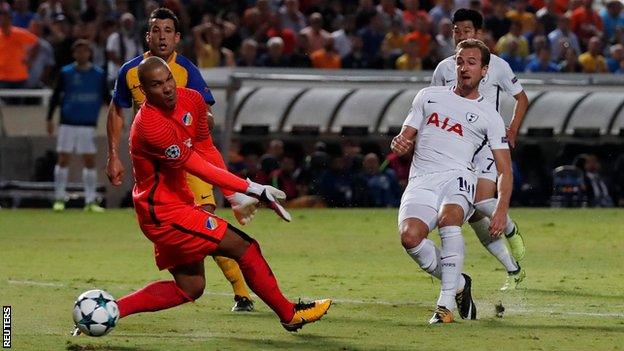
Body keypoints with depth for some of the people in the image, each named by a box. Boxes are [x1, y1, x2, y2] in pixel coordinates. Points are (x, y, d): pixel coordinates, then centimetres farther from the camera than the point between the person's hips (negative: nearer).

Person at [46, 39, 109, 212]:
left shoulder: (98, 74, 2)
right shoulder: (65, 73, 1)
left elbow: (106, 96, 9)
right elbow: (55, 97, 6)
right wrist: (50, 119, 3)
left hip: (88, 125, 0)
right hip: (67, 124, 0)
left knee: (90, 161, 0)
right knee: (63, 159, 0)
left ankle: (90, 201, 5)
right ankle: (59, 198, 9)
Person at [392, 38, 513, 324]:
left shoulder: (489, 116, 12)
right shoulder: (429, 96, 20)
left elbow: (505, 169, 9)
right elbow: (406, 137, 20)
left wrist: (501, 209, -7)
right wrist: (400, 144, -7)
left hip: (457, 177, -2)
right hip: (421, 181, 2)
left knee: (449, 216, -37)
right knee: (409, 235, -27)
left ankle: (446, 303, -33)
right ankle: (458, 284, -2)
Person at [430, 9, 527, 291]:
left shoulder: (496, 65, 0)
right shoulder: (444, 69, 9)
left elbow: (521, 99, 9)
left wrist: (511, 132, -3)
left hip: (489, 143, -4)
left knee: (482, 200, -25)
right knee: (472, 217, -1)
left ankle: (512, 232, 8)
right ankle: (513, 271, 12)